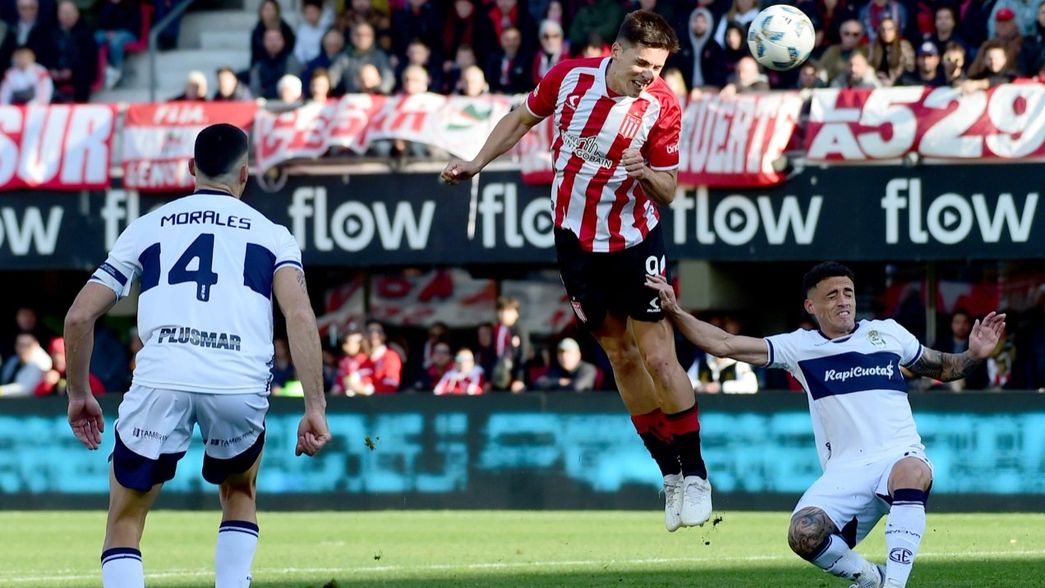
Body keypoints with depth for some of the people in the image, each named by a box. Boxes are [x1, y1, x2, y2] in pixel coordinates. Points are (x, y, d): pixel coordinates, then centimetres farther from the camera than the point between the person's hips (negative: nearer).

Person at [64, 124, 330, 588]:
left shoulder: (147, 227, 22)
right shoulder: (271, 234, 19)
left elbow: (79, 316, 18)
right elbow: (300, 316, 2)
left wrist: (78, 394, 31)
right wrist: (315, 408, 0)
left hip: (160, 380, 0)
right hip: (241, 385, 0)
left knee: (125, 522, 15)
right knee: (239, 495, 29)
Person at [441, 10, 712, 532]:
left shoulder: (662, 107, -16)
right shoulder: (570, 76, -10)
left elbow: (667, 192, -9)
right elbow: (524, 118, 10)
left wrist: (645, 175, -30)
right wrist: (477, 163, 5)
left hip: (634, 241, -3)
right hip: (576, 240, 3)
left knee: (658, 358, -9)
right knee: (621, 356, 8)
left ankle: (694, 474, 3)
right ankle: (669, 473, 17)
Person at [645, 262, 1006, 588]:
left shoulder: (887, 333, 15)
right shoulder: (799, 347, 12)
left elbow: (943, 368, 27)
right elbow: (722, 345, 8)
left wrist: (974, 356, 6)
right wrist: (674, 311, -2)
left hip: (900, 456, -1)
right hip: (844, 472, 1)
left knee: (912, 471, -40)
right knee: (803, 535, -27)